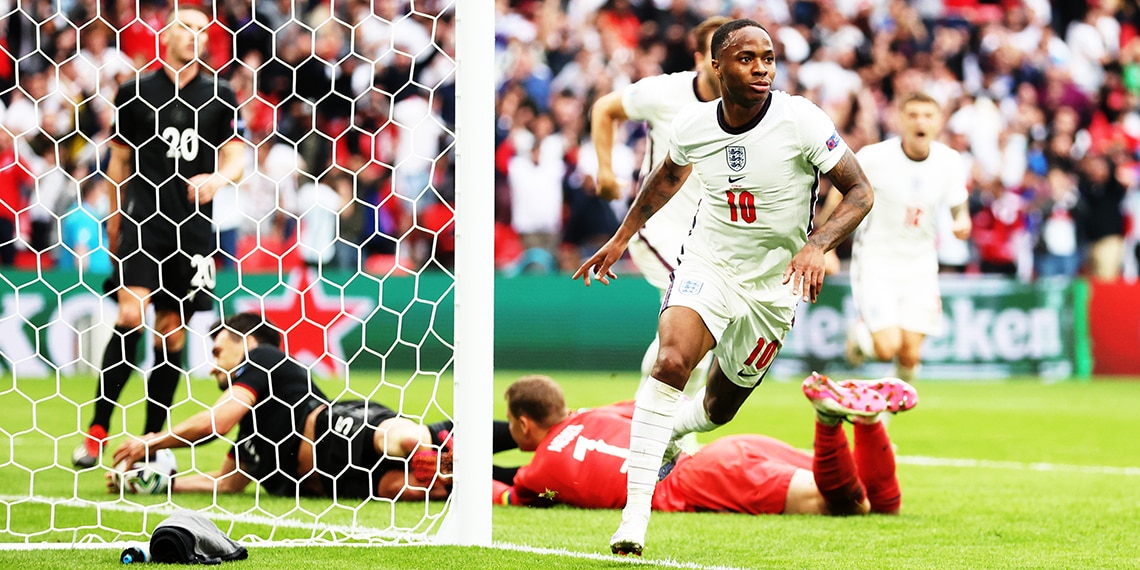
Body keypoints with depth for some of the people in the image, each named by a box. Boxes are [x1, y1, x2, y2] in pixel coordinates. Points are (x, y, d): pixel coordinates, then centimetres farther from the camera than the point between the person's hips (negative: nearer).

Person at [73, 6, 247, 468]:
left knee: (172, 331, 4)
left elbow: (236, 155, 5)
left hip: (193, 225, 2)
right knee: (131, 317, -18)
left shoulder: (219, 96, 9)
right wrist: (114, 218, 16)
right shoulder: (135, 92, 6)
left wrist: (218, 177, -17)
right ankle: (96, 433, -13)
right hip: (143, 217, -2)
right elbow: (119, 158, 14)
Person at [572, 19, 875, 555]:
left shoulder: (801, 120, -18)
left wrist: (816, 244, -29)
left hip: (773, 284, 0)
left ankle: (670, 430, 49)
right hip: (706, 264, 0)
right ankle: (635, 514, -25)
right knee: (671, 363, -27)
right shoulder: (692, 124, -7)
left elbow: (860, 192, -12)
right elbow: (669, 176, 17)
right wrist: (621, 238, 22)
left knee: (719, 408, 11)